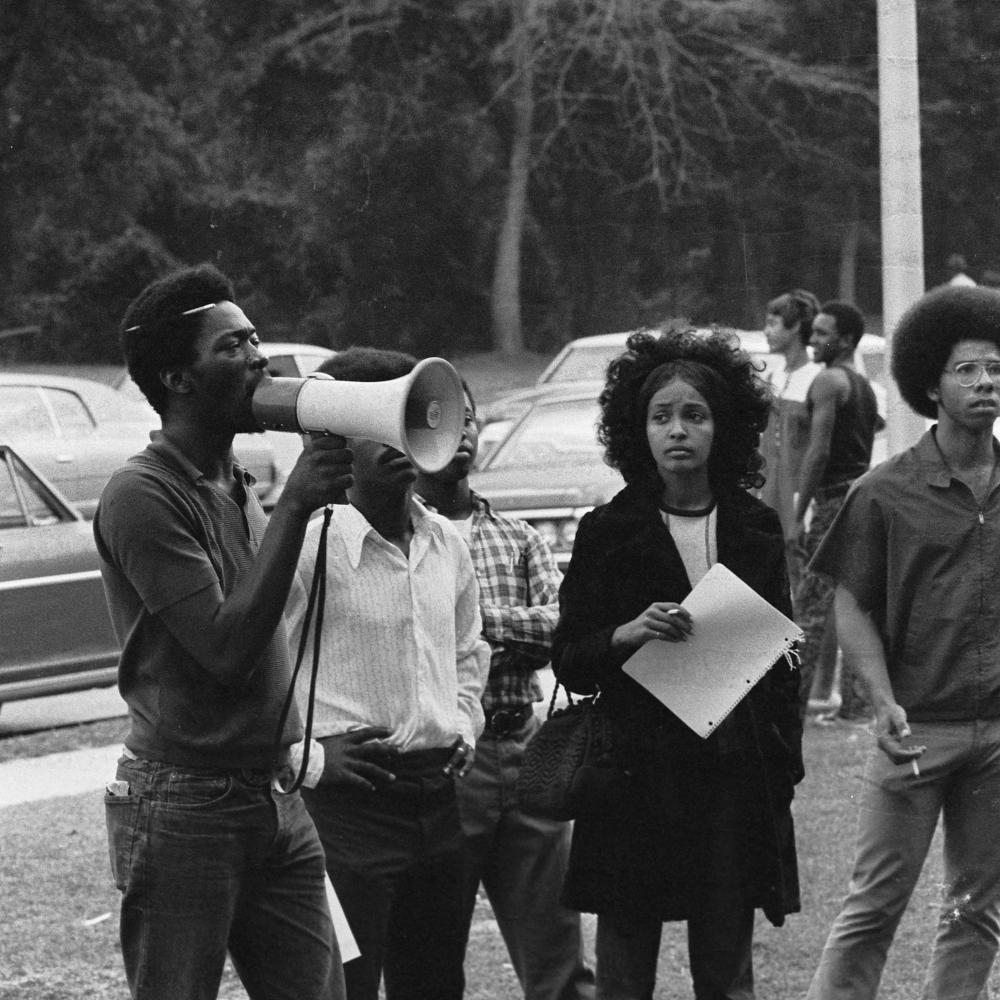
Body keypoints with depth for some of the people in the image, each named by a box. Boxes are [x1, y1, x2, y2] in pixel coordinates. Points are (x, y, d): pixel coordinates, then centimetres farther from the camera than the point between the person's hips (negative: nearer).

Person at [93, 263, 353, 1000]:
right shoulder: (143, 495, -13)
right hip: (185, 807, -8)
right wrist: (294, 506, -20)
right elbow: (226, 648, -20)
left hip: (275, 796, 8)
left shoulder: (240, 487, 14)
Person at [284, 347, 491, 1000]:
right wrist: (309, 750, -17)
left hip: (436, 794, 7)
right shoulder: (310, 541, -12)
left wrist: (464, 726, 11)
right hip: (348, 795, -7)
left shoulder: (447, 543, 10)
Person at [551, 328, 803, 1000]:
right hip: (637, 775, -2)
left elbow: (783, 651, 15)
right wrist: (628, 634, -19)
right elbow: (568, 661, 0)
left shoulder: (756, 530, 8)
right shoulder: (607, 533, 1)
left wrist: (786, 756, 5)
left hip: (736, 775, 2)